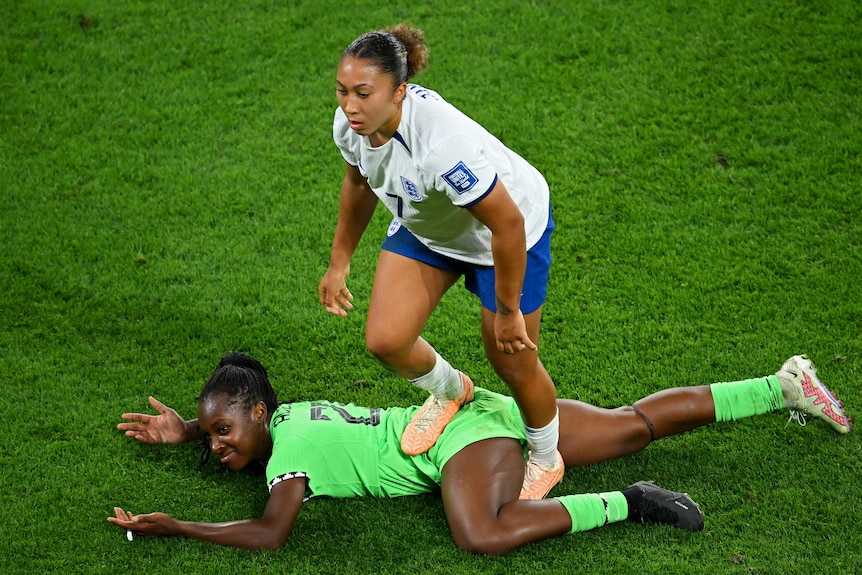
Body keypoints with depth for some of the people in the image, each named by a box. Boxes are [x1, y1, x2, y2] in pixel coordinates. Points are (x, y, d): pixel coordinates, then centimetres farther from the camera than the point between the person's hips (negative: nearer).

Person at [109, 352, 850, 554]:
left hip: (466, 430, -9)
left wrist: (171, 528, -22)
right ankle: (782, 387, 15)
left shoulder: (289, 452, -17)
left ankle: (626, 505, -24)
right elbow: (241, 405, 32)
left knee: (484, 536, -37)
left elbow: (269, 533, -29)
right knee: (635, 425, 11)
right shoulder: (285, 412, 7)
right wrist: (185, 430, 19)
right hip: (477, 411, 9)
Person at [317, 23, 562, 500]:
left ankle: (545, 461, 33)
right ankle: (450, 391, 27)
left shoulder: (442, 143, -43)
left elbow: (507, 224, -33)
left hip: (512, 227, -6)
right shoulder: (350, 125, -21)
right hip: (423, 227, 6)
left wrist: (508, 310, -22)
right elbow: (358, 182, 5)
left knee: (512, 362, 2)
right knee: (385, 340, -8)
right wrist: (339, 263, 11)